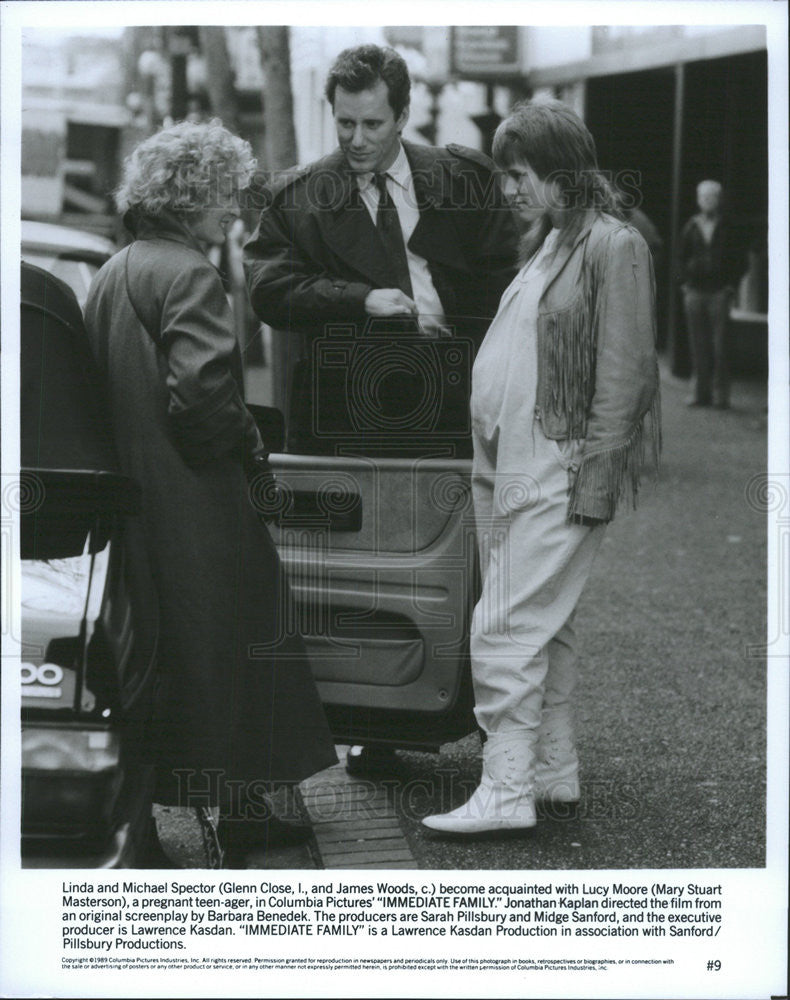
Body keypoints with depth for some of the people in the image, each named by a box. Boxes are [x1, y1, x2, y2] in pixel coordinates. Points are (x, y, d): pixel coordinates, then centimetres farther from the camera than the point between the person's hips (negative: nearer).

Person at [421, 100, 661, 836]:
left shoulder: (613, 247, -10)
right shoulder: (545, 244, 17)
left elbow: (623, 372, -14)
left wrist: (594, 477, -18)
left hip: (557, 472, -9)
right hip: (505, 466, 9)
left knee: (507, 629, -11)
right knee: (544, 628, 14)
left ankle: (506, 789, -7)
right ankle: (554, 769, 23)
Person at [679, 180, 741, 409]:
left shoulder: (725, 228, 4)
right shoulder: (691, 227, 8)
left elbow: (733, 259, 6)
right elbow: (683, 258, 11)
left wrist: (730, 287, -2)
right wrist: (685, 284, 2)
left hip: (719, 293, -2)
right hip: (695, 293, 2)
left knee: (719, 345, -4)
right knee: (698, 345, 3)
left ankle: (721, 394, 0)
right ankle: (701, 392, 9)